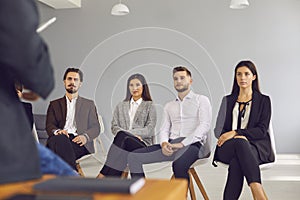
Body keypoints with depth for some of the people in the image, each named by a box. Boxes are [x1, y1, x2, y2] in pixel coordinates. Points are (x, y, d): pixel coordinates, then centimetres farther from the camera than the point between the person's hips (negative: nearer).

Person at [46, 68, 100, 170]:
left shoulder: (89, 104, 24)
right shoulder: (54, 104, 26)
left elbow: (96, 127, 14)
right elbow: (49, 125, 12)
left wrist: (85, 136, -10)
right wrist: (57, 131, -14)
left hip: (78, 142, -1)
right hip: (60, 140, 1)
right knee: (59, 139, -38)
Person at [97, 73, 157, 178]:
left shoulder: (149, 106, 13)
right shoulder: (121, 106, 23)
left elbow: (149, 130, 0)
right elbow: (114, 127, 12)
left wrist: (127, 133, -12)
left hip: (142, 144, -2)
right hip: (123, 142, 3)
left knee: (122, 137, -35)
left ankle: (103, 175, -39)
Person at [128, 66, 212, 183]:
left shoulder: (201, 100, 11)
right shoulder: (169, 106, 27)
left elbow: (204, 126, -4)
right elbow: (164, 130, 17)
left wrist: (182, 144, -17)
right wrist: (164, 143, -9)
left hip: (192, 144, -5)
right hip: (170, 144, 5)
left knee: (179, 164, -40)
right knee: (134, 156, -14)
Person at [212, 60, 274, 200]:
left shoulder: (263, 100, 13)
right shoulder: (228, 100, 21)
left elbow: (261, 130, 0)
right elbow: (218, 129, 11)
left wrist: (236, 133, -15)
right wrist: (239, 137, -11)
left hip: (255, 147, -1)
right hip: (227, 148, 1)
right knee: (240, 142, -38)